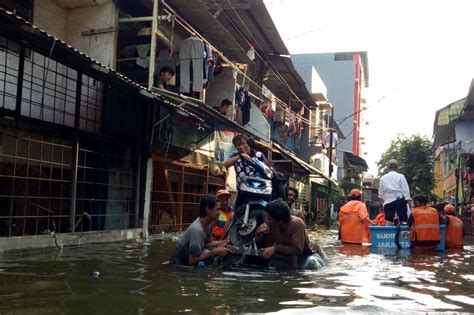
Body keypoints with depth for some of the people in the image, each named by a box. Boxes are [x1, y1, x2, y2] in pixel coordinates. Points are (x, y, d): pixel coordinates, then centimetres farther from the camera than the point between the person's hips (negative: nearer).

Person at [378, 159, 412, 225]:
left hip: (388, 202, 2)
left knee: (388, 221, 5)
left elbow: (380, 193, 11)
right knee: (403, 220, -3)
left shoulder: (383, 178, 9)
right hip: (400, 200, -2)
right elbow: (405, 190, -2)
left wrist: (382, 202, 23)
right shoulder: (400, 176, 2)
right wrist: (408, 202, 2)